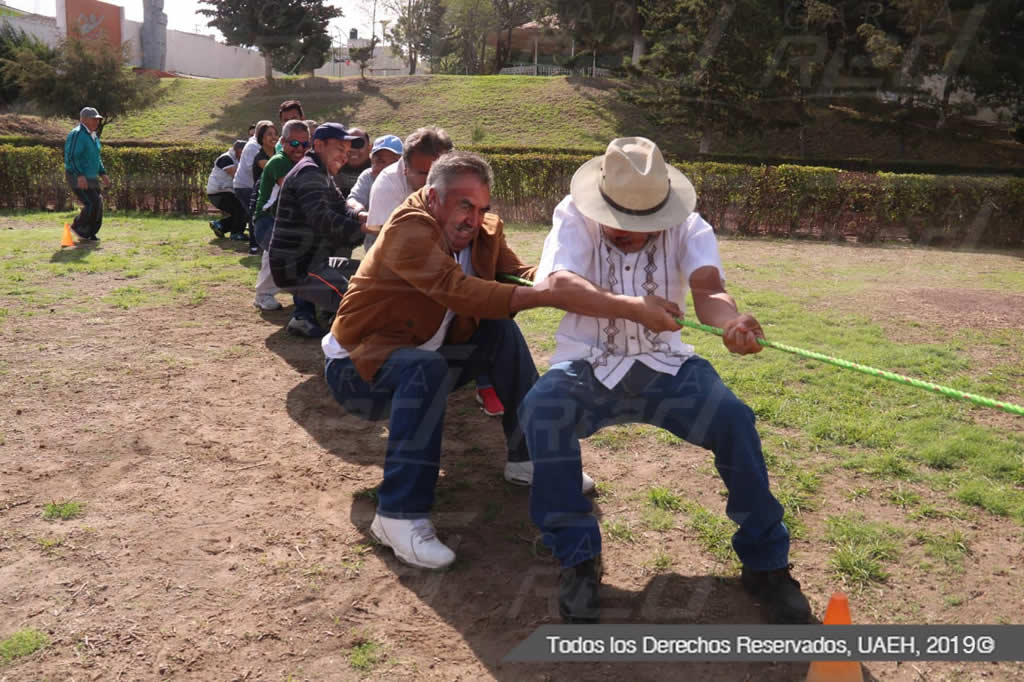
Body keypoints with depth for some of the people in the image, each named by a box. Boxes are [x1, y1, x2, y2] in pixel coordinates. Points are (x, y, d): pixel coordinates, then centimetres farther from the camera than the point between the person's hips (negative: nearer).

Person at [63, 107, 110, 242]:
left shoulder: (93, 135, 15)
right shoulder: (77, 134, -14)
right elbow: (71, 157, -22)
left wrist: (103, 173, 18)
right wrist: (80, 175, -31)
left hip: (90, 178, 9)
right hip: (78, 178, -9)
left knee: (98, 204, 4)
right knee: (92, 203, -15)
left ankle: (89, 234, 15)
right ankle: (77, 227, 4)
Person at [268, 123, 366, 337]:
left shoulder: (324, 175, 19)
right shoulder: (309, 172, -13)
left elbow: (342, 210, 13)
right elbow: (321, 219, -27)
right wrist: (362, 228, -31)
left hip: (309, 260, 10)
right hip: (294, 270, -10)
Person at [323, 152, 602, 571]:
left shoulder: (483, 231, -1)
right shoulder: (408, 230, -26)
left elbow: (517, 271, -10)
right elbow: (460, 291, -40)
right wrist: (546, 297, -47)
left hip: (420, 358, 8)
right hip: (356, 367, -8)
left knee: (502, 332, -5)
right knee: (427, 368, -36)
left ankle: (529, 456, 6)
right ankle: (399, 516, -35)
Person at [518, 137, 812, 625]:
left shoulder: (687, 227, -5)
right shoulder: (574, 217, -8)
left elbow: (708, 290, -24)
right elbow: (558, 283, -27)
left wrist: (731, 321, -50)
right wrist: (629, 306, -45)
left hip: (664, 365, 1)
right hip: (588, 366, -1)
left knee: (734, 417, -23)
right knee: (541, 411, -31)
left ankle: (765, 561, -2)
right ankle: (577, 557, -13)